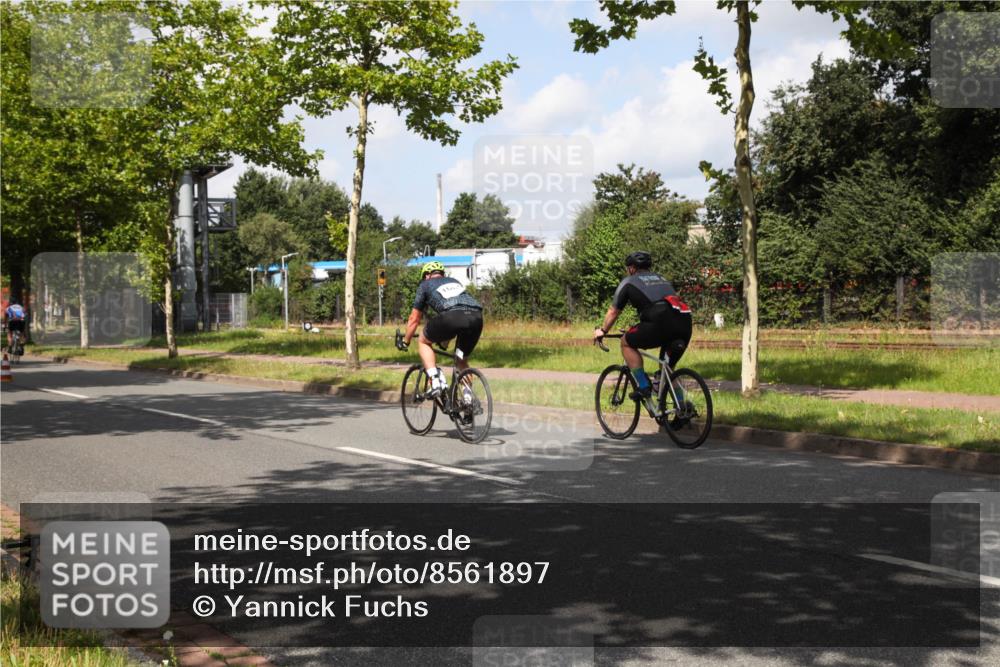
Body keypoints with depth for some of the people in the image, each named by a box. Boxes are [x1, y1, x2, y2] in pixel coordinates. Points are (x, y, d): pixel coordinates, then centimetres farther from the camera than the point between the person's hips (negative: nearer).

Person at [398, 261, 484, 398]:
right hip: (477, 317, 4)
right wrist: (445, 339, 61)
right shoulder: (454, 281, 39)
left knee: (424, 341, 22)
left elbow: (414, 319, 30)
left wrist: (405, 342, 45)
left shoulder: (425, 285, 27)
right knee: (462, 361, 25)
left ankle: (436, 381, 5)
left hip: (451, 317, -4)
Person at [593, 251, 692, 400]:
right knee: (669, 367, 25)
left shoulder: (629, 281, 19)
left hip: (660, 322, -6)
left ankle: (643, 386, 7)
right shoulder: (662, 279, 35)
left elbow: (613, 312, 26)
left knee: (626, 343, 17)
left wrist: (602, 331, 43)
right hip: (685, 323, 6)